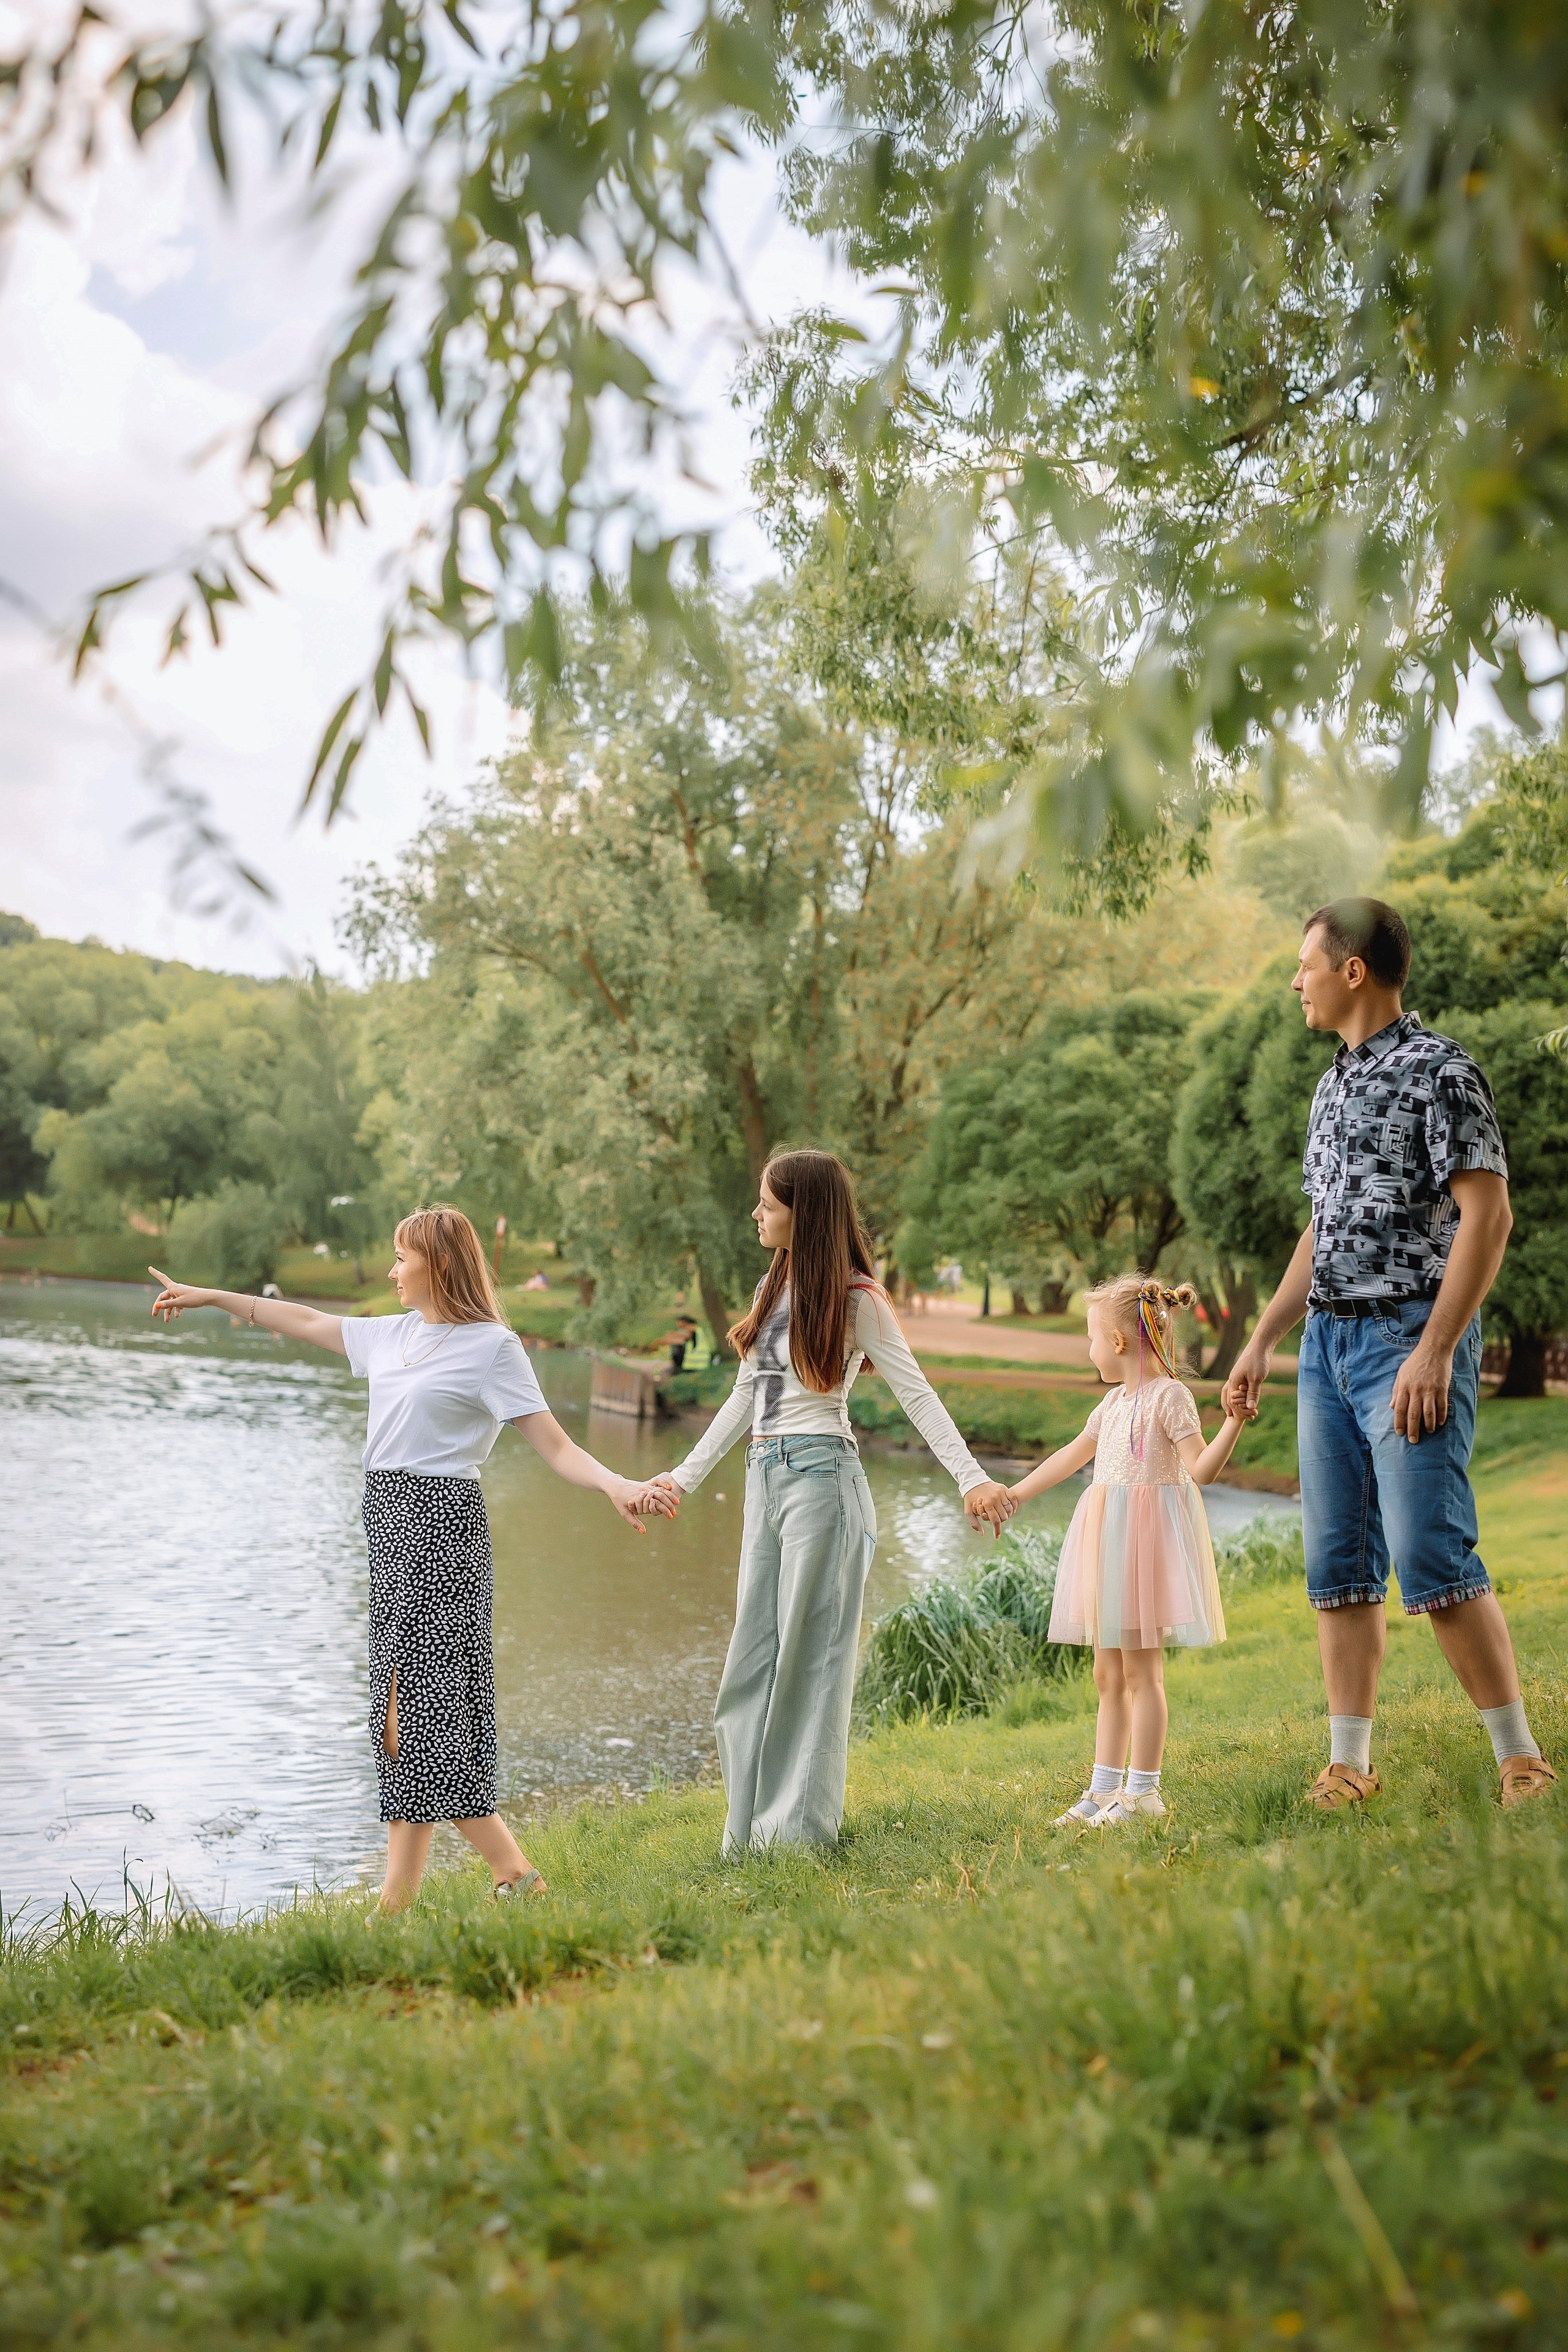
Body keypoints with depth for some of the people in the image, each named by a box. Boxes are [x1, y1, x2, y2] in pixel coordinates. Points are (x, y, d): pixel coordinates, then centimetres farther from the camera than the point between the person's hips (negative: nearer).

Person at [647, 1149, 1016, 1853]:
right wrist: (684, 1477, 22)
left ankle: (801, 1828, 6)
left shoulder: (854, 1299, -7)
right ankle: (753, 1827, 16)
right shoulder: (775, 1286, 14)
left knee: (808, 1652, -2)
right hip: (764, 1478, 8)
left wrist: (972, 1479, -20)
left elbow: (916, 1393, -9)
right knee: (754, 1654, 9)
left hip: (819, 1474, -8)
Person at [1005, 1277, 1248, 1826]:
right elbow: (1072, 1455, 26)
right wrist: (1014, 1493, 30)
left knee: (1141, 1671, -6)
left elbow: (1201, 1468, -15)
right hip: (1108, 1539, 8)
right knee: (1108, 1675, 10)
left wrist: (1234, 1424, -30)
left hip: (1148, 1537, -8)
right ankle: (1104, 1789, 15)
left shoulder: (1169, 1396, -8)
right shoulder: (1114, 1401, 16)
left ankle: (1143, 1792, 0)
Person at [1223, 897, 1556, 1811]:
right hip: (1327, 1342, 8)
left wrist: (1436, 1351, -21)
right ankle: (1349, 1770, 11)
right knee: (1340, 1564, 6)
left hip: (1409, 1335, -8)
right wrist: (1263, 1341, 19)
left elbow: (1488, 1215, -15)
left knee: (1432, 1556, -13)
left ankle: (1522, 1762, -2)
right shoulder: (1336, 1083, 19)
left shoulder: (1438, 1069, -8)